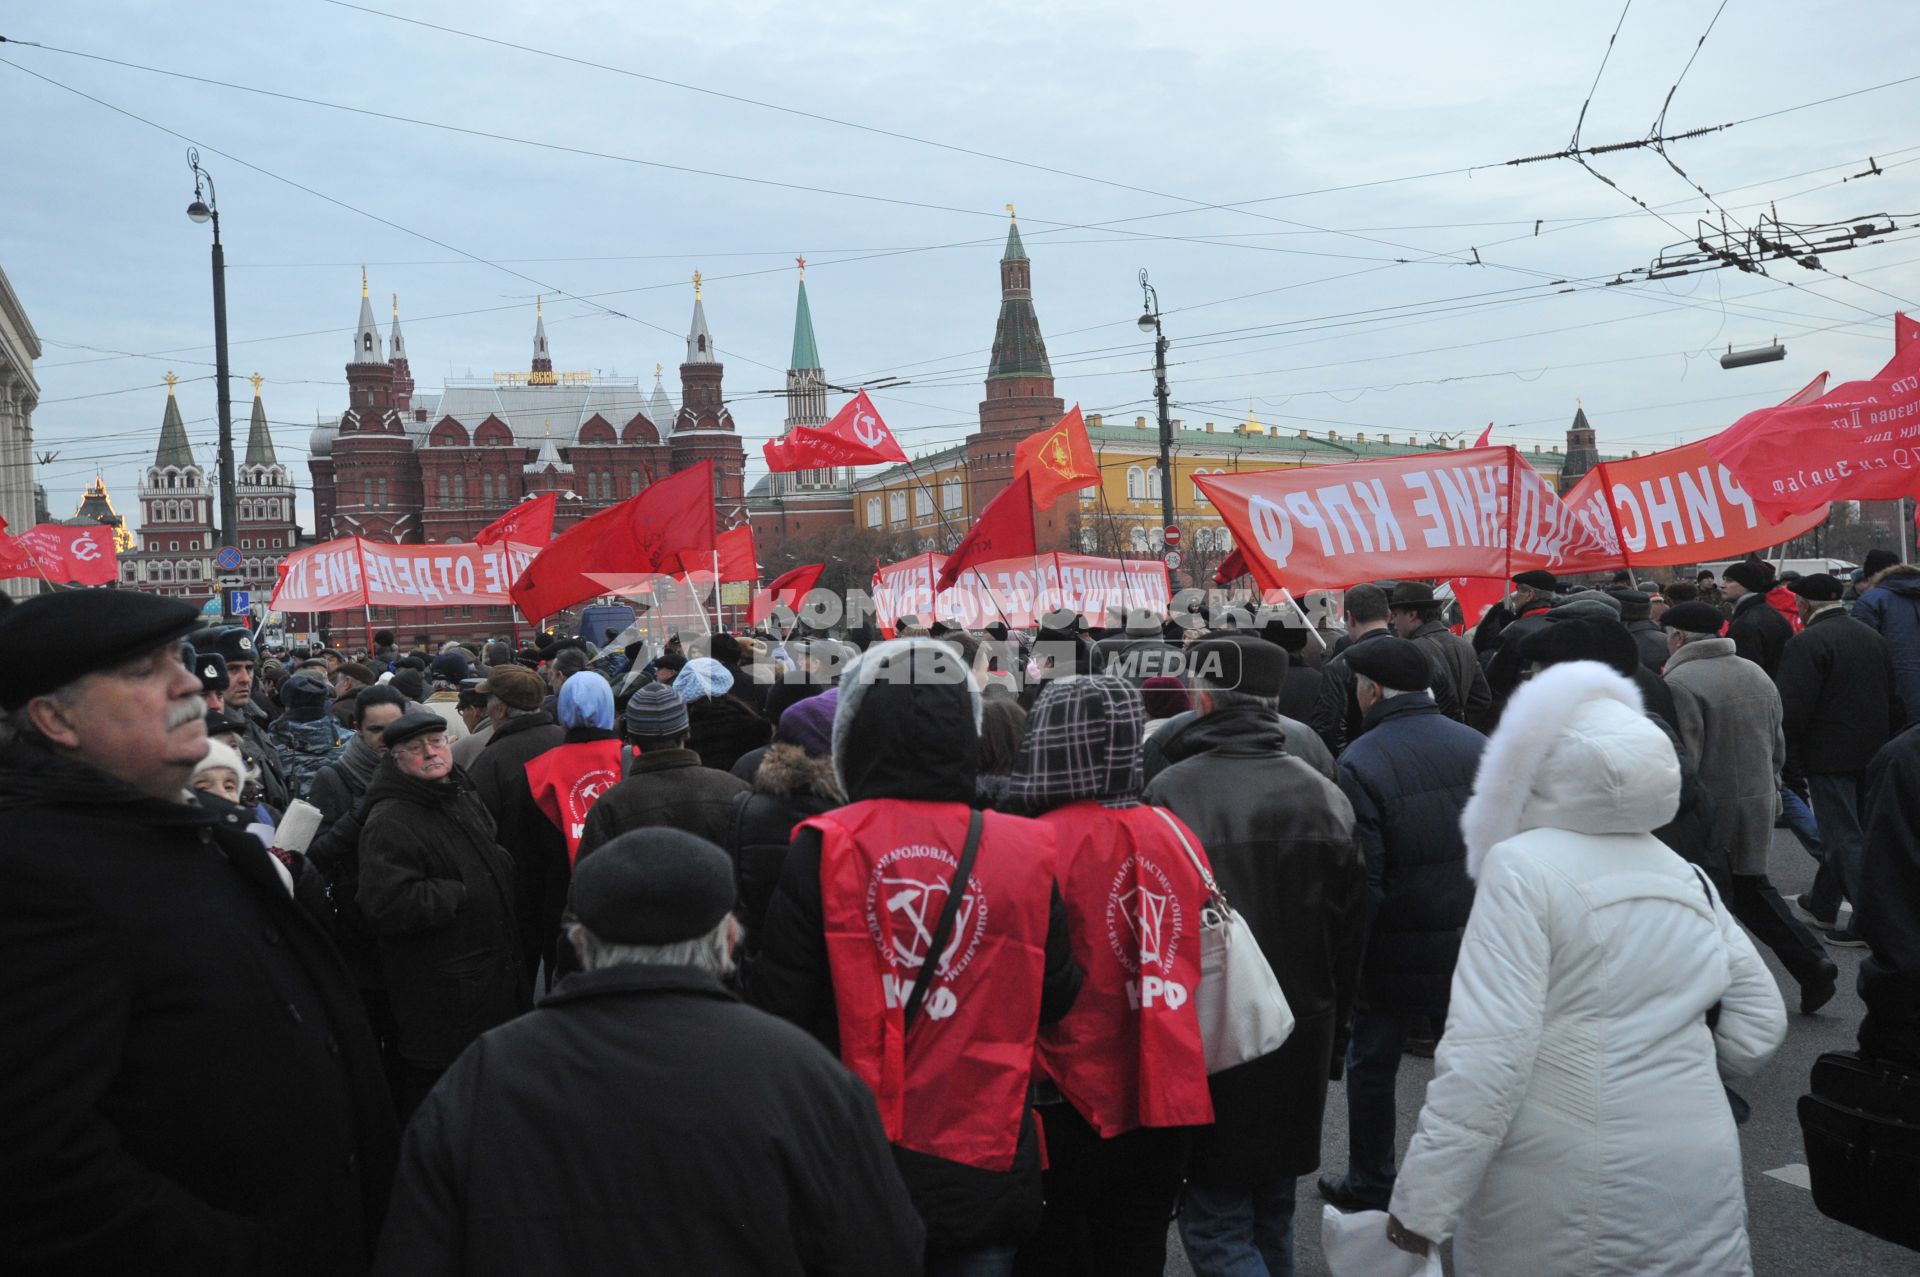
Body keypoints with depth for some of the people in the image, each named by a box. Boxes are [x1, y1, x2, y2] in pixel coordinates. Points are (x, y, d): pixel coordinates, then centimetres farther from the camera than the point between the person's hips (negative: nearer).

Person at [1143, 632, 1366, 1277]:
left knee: (1216, 1225, 4)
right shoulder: (1324, 795, 0)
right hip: (1302, 1043, 6)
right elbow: (1352, 933, 7)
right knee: (1272, 1212, 22)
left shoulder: (1171, 794, -19)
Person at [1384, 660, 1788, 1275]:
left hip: (1561, 1201, -5)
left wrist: (1422, 1202, -19)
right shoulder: (1688, 878, 6)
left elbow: (1489, 1049, -21)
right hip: (1699, 1197, 6)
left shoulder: (1521, 867, -14)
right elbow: (1757, 1029, 11)